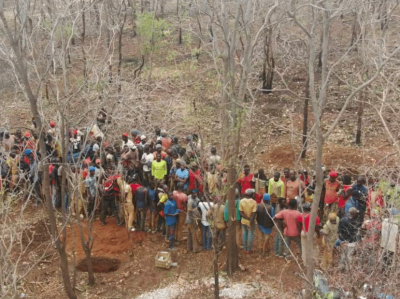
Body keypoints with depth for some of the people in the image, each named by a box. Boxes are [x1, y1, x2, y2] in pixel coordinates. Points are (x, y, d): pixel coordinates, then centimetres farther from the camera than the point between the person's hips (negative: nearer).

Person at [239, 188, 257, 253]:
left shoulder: (241, 201, -12)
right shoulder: (254, 202, -19)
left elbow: (241, 213, -13)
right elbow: (254, 214, -20)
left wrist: (248, 218, -13)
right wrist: (251, 222, -16)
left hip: (243, 221, 3)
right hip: (251, 222, -3)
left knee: (244, 234, 18)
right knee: (250, 234, 13)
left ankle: (245, 249, 28)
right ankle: (249, 249, 22)